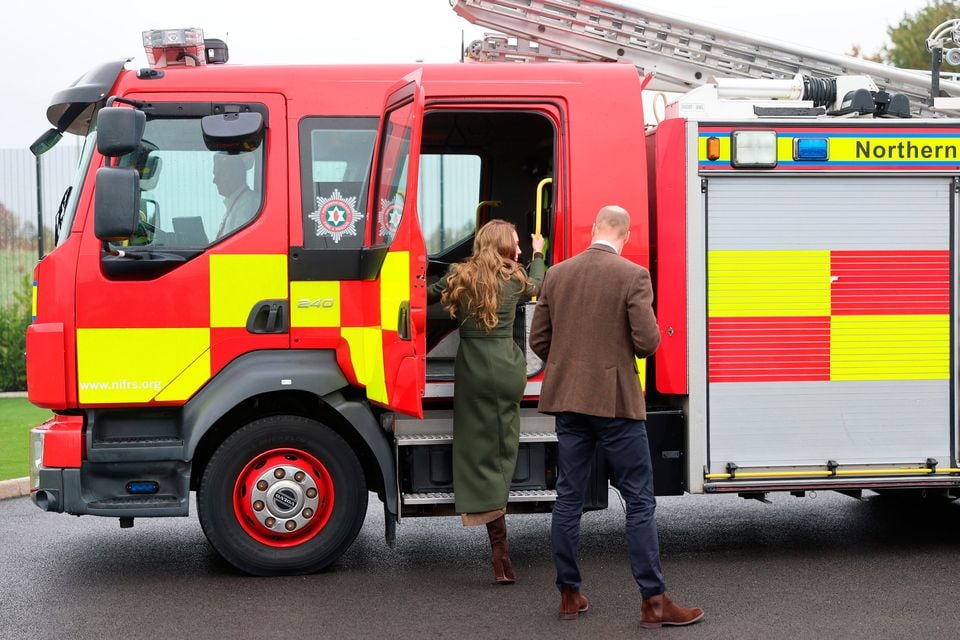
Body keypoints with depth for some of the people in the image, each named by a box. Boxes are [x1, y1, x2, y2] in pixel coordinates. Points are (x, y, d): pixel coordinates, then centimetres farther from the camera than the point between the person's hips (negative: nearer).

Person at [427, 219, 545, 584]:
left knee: (480, 454, 0)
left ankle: (500, 554, -4)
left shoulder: (459, 277, 4)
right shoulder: (514, 278, 4)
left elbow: (428, 296, 16)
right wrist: (538, 255, 42)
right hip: (508, 368, 0)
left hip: (472, 370, 0)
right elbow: (536, 286, 26)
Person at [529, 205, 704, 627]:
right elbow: (647, 343, -14)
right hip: (616, 402, -5)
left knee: (568, 498, 11)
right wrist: (637, 340, 8)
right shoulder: (633, 276, -10)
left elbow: (538, 340, 8)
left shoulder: (556, 274, 5)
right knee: (639, 501, 1)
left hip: (567, 401, 5)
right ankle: (653, 601, 2)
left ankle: (569, 595, 17)